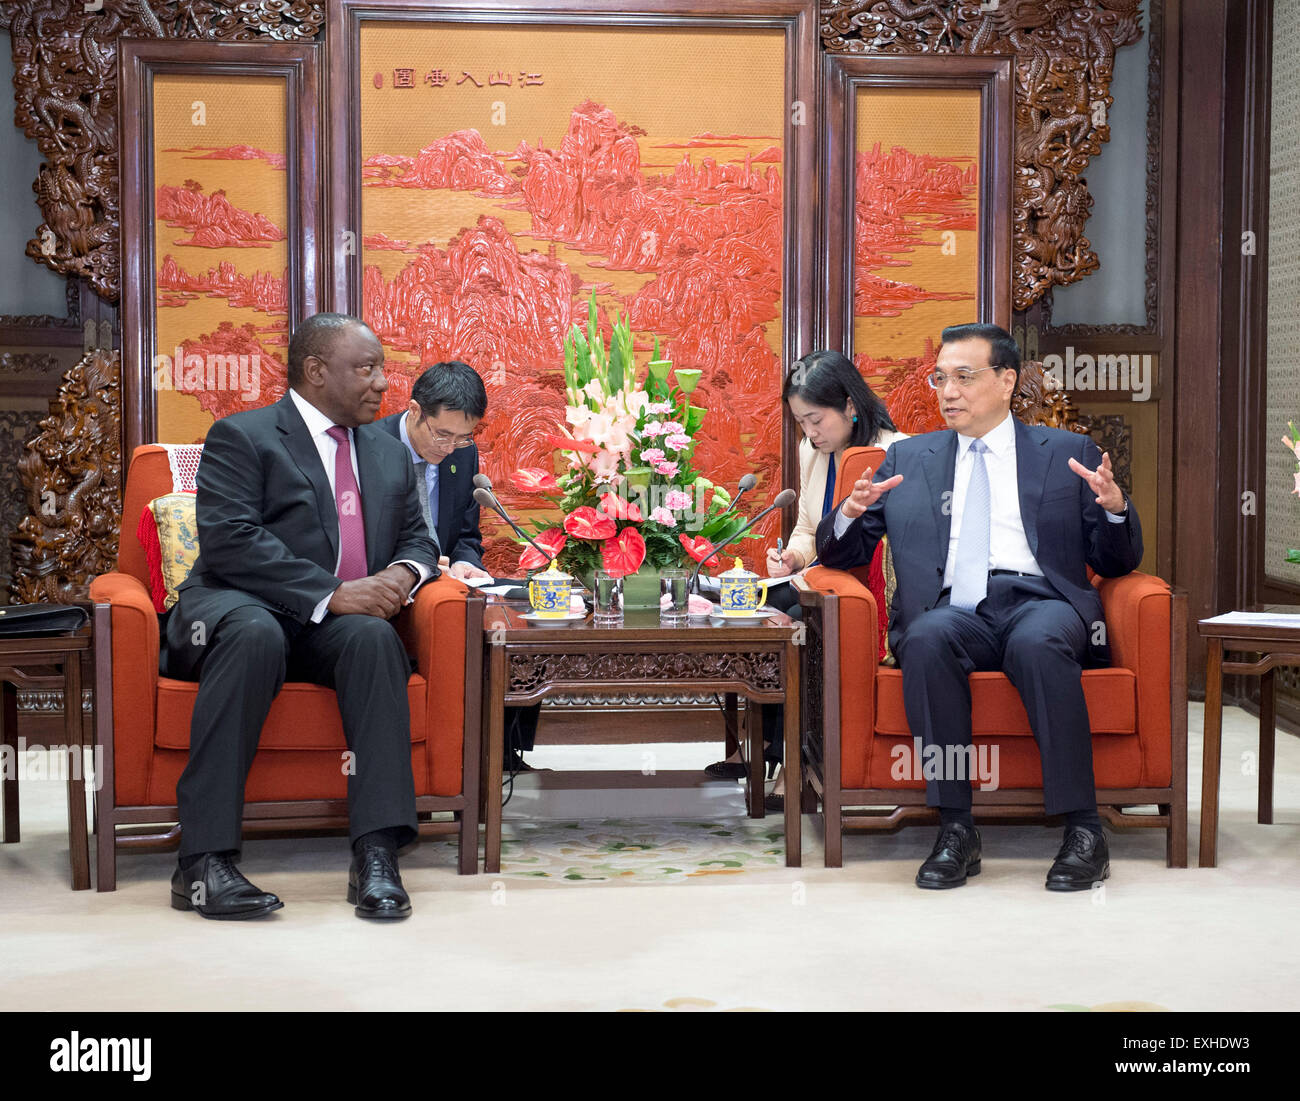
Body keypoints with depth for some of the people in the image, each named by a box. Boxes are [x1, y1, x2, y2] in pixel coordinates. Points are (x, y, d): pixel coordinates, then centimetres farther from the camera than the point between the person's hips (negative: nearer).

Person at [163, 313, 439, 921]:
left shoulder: (388, 454, 23)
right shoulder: (241, 437, 1)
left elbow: (417, 538, 23)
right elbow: (231, 543, -13)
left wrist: (405, 571, -4)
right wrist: (331, 593, -22)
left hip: (339, 625, 4)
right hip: (237, 609, -4)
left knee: (374, 637, -31)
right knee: (254, 634, -39)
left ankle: (377, 854, -38)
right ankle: (203, 861, -38)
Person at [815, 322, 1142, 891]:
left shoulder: (1070, 453, 19)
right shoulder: (907, 457, 23)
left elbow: (1117, 563, 15)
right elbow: (842, 555, 20)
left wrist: (1115, 509, -6)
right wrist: (851, 514, -3)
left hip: (1041, 602, -1)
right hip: (952, 609, 1)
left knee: (1039, 642, -36)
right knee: (928, 639, -34)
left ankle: (1083, 831, -29)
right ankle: (955, 831, -28)